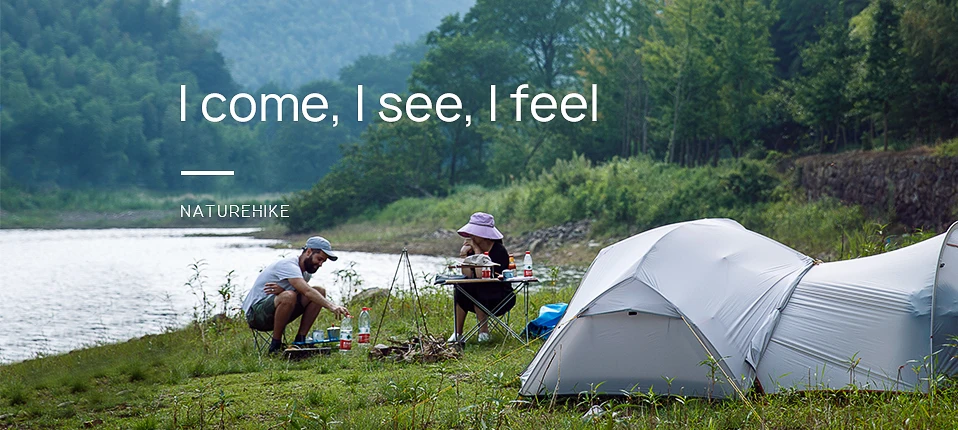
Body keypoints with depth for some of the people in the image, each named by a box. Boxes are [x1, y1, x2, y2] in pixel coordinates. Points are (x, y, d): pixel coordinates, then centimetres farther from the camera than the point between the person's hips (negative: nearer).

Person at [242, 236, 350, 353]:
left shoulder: (306, 272, 8)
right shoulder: (289, 265, -23)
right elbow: (307, 292, -38)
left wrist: (282, 289, -24)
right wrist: (331, 306, -48)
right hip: (255, 312, -8)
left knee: (320, 292, -5)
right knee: (288, 296, -39)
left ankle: (300, 340, -6)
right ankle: (275, 346, -24)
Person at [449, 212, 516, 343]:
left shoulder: (499, 251, -15)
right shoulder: (473, 248, 4)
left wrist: (477, 250, -22)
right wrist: (464, 255, -13)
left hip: (501, 298, -6)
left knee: (472, 288, -31)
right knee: (460, 289, -20)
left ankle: (484, 331, -21)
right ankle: (457, 333, -19)